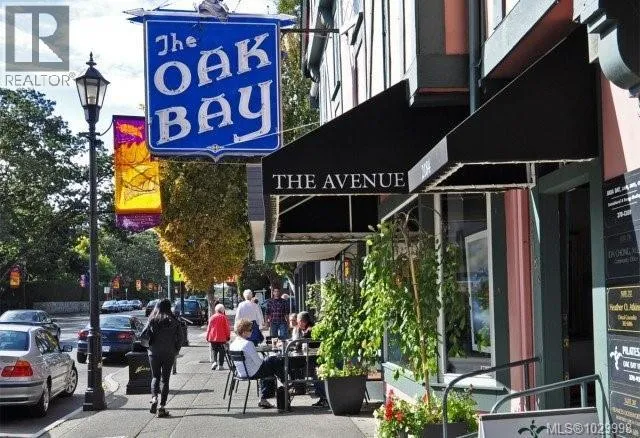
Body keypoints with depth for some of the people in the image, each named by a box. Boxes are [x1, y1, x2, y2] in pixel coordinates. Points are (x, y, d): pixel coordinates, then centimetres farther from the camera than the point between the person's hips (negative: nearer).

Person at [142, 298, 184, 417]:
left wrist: (150, 345, 12)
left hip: (154, 353, 1)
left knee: (155, 377, 16)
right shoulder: (174, 322, -3)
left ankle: (154, 398, -11)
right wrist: (175, 351, 8)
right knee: (165, 379, 6)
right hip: (169, 354, -1)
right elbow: (180, 338, -5)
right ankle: (162, 407, 2)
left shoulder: (152, 321, -2)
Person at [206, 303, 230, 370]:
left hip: (213, 337, 1)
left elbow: (209, 327, 5)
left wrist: (207, 336, 13)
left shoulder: (212, 317, 2)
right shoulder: (224, 317, -3)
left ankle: (214, 361, -11)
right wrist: (228, 336, 7)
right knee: (221, 351, 5)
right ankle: (220, 365, 2)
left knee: (214, 350, 10)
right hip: (222, 337, -1)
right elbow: (227, 328, -2)